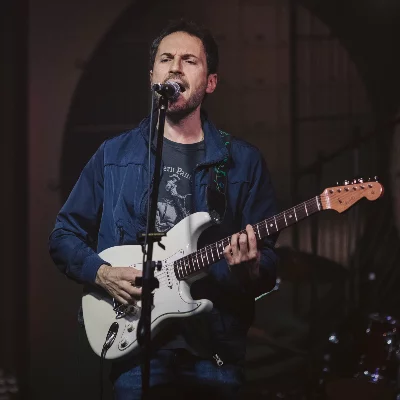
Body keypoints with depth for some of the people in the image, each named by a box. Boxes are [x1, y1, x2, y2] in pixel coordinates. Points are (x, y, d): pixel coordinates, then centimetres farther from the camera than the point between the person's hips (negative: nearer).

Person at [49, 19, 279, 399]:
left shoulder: (243, 161, 6)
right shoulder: (115, 155, 8)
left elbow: (268, 264, 5)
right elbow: (64, 235, 12)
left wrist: (250, 268, -17)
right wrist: (101, 272, -5)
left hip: (216, 351, 0)